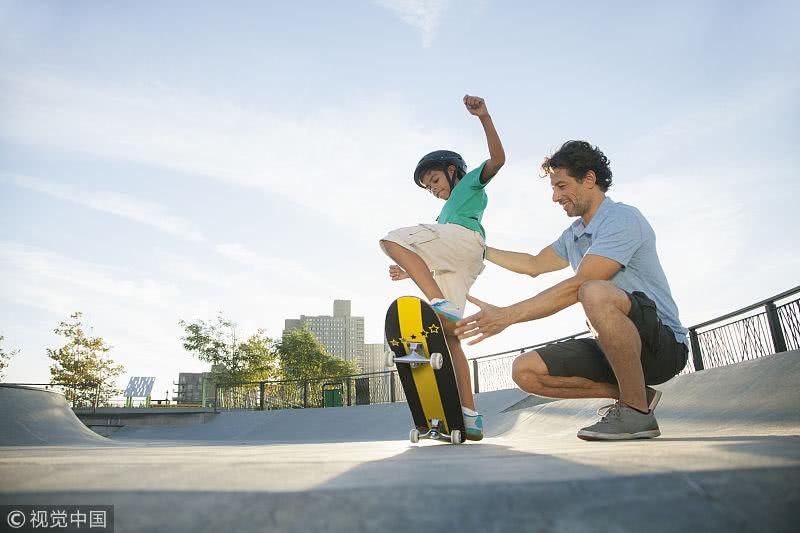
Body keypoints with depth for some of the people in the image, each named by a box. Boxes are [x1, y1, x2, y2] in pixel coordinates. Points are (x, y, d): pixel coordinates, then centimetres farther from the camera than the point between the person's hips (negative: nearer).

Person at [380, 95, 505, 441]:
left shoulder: (472, 182, 24)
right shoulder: (446, 211, 44)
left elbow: (497, 159, 2)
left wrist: (484, 117, -9)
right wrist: (411, 271, 31)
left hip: (466, 239, -8)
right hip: (459, 266, 8)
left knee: (393, 240, -20)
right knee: (448, 337, -1)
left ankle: (443, 306, -32)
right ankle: (470, 417, -4)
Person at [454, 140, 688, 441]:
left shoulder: (622, 219, -14)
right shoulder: (573, 236, 15)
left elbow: (576, 287, -24)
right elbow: (534, 265, 29)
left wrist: (506, 316, -26)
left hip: (663, 343, -8)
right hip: (614, 346, 8)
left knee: (595, 293, -38)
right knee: (525, 371, -7)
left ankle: (637, 410, -21)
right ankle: (632, 392, 0)